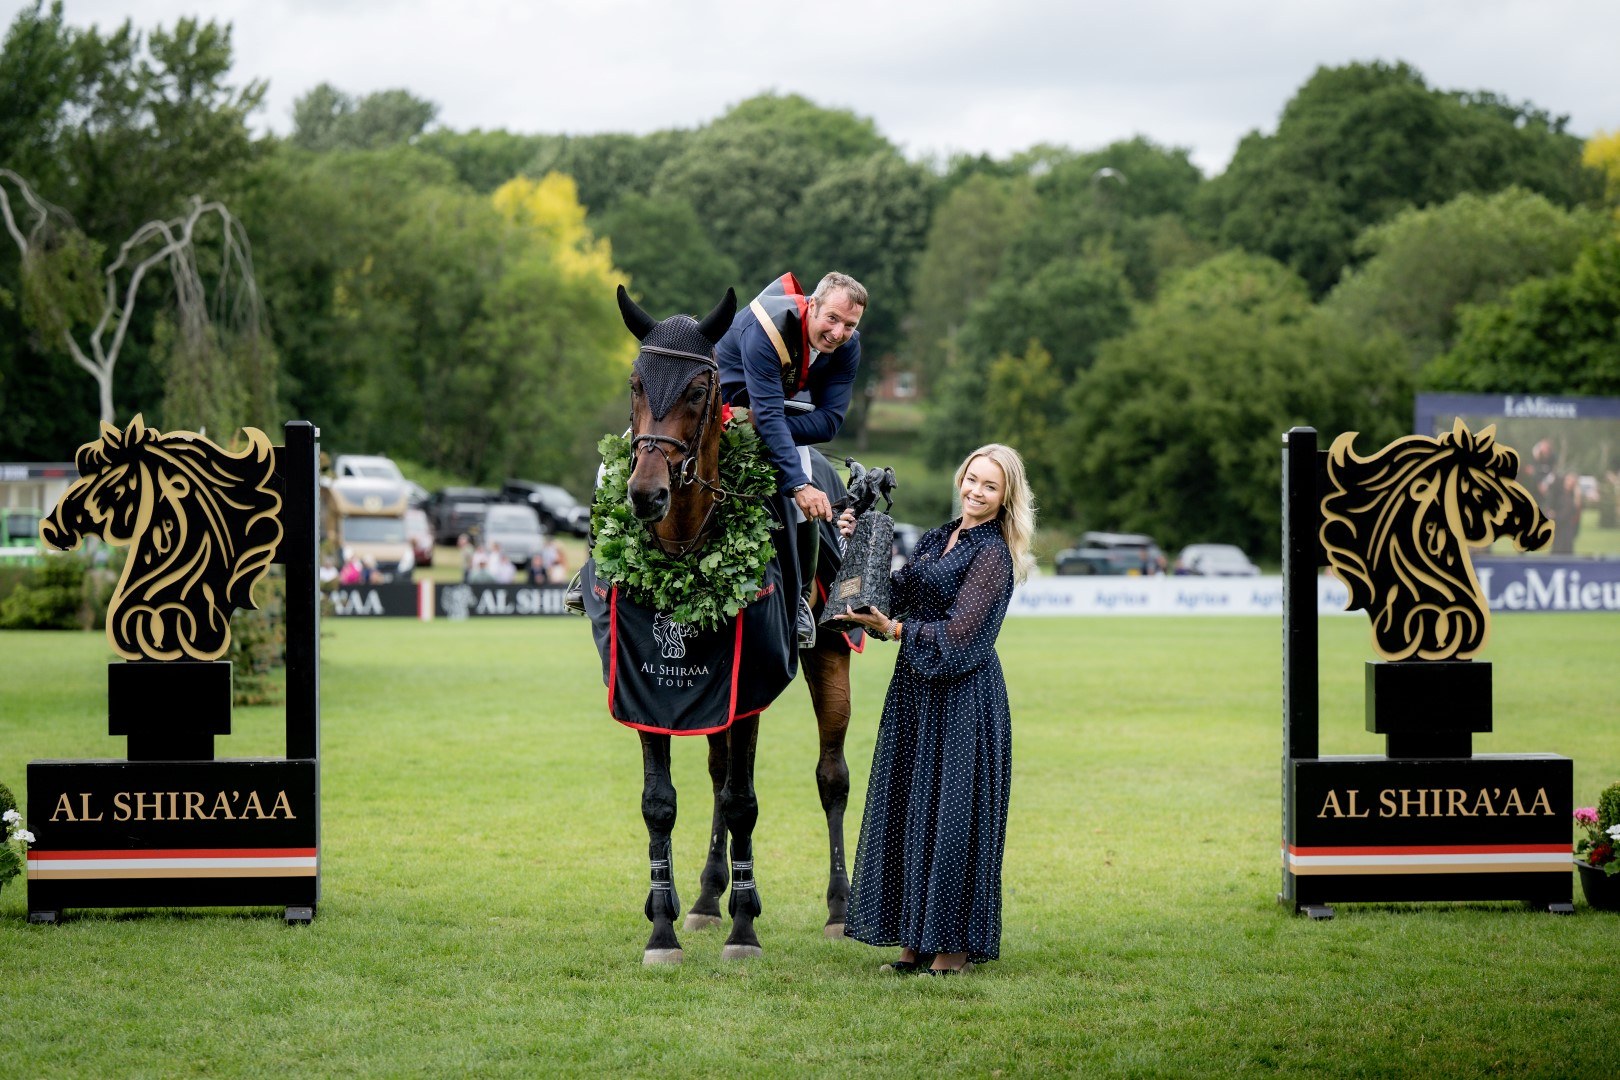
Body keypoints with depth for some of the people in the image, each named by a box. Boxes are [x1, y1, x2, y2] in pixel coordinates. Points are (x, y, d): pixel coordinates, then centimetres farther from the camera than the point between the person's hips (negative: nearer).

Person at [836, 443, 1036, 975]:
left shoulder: (994, 555, -10)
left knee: (952, 810, -4)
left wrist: (893, 628, -24)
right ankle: (916, 937, 14)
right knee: (906, 807, 8)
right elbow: (893, 594, 10)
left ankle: (954, 942, 4)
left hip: (963, 694, -8)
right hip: (915, 690, 8)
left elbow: (958, 632, -16)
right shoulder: (935, 539, 14)